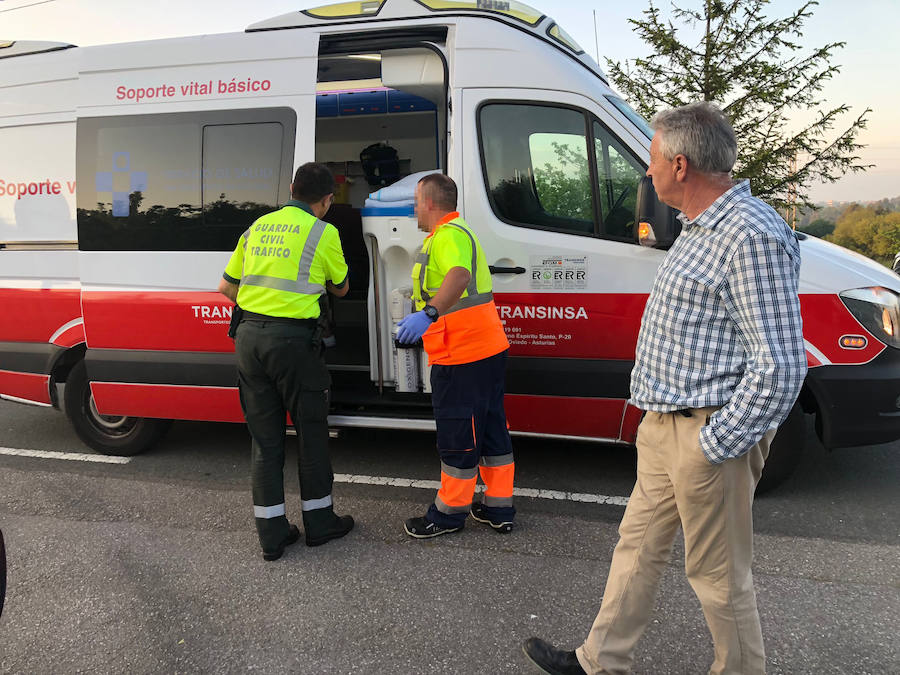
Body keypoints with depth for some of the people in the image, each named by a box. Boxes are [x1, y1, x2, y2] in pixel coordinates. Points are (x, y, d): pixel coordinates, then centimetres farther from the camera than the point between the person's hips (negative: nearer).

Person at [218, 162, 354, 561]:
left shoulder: (257, 227, 14)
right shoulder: (323, 233, -2)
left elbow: (226, 285, 19)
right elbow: (340, 288, 13)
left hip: (249, 336, 5)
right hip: (292, 338, -5)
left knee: (265, 437, 11)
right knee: (311, 432, 10)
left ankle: (271, 533, 17)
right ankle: (319, 521, 22)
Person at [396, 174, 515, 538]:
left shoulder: (448, 235, -14)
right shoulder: (458, 232, 21)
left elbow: (459, 276, -35)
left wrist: (428, 314, -48)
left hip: (462, 357, -11)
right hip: (488, 349, 11)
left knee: (458, 437, 2)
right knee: (491, 430, 15)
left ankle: (449, 511, 15)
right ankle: (499, 508, 25)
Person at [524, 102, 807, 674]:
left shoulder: (751, 236, -20)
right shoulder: (701, 229, 14)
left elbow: (781, 367, -25)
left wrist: (712, 444, -19)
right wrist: (664, 423, 18)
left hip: (707, 434, -10)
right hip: (665, 426, 10)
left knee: (718, 573, 6)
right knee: (638, 545, 18)